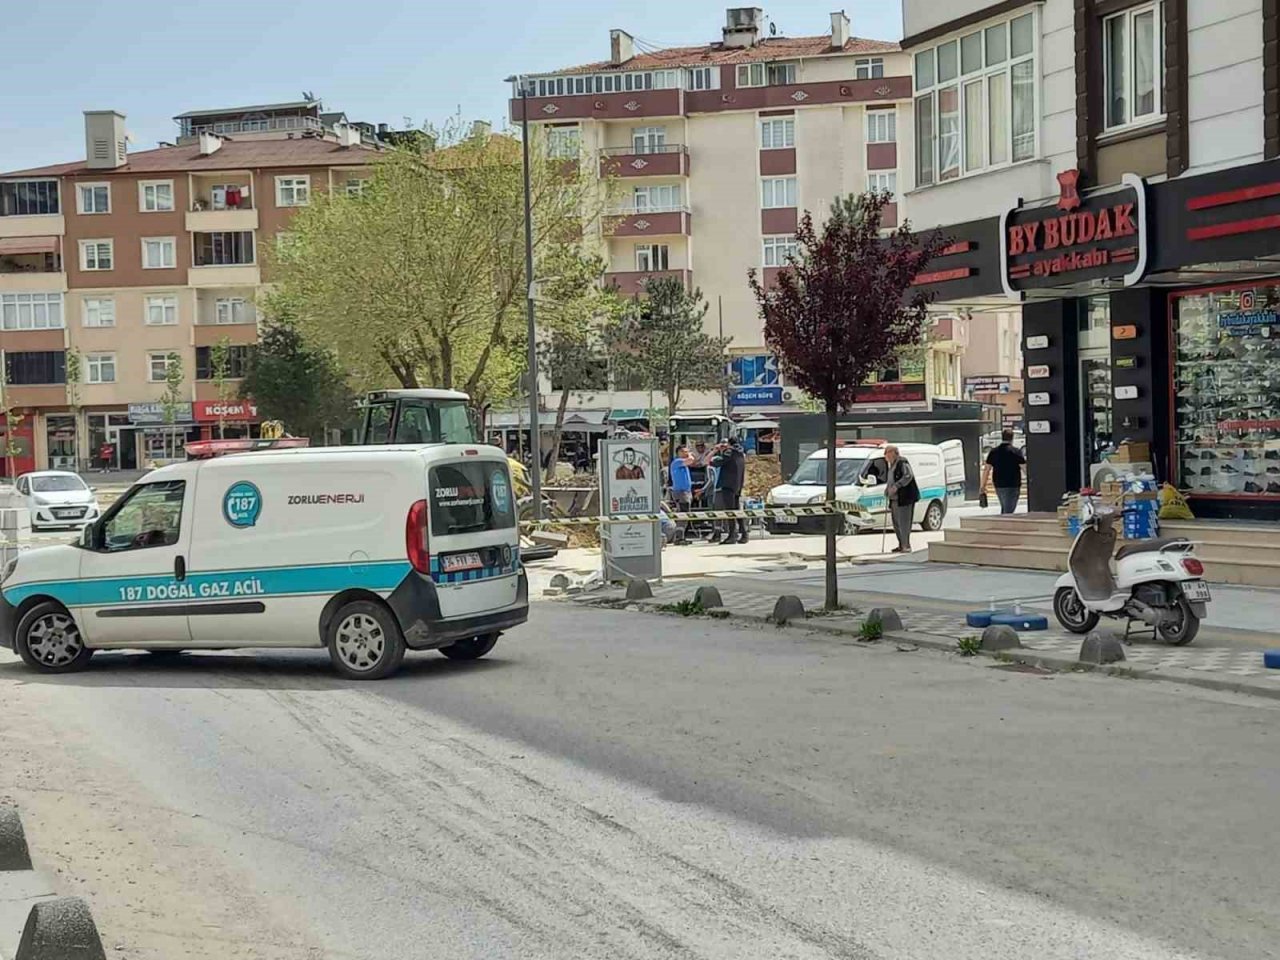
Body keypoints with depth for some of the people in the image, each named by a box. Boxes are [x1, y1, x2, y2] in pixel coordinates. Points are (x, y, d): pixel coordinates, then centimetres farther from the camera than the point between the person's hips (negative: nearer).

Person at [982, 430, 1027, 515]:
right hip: (1012, 486, -5)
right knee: (1008, 511, -5)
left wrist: (983, 485, 10)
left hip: (998, 486, 5)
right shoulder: (1016, 451, -8)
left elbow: (986, 470, 5)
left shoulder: (993, 452, 5)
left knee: (1004, 509, 21)